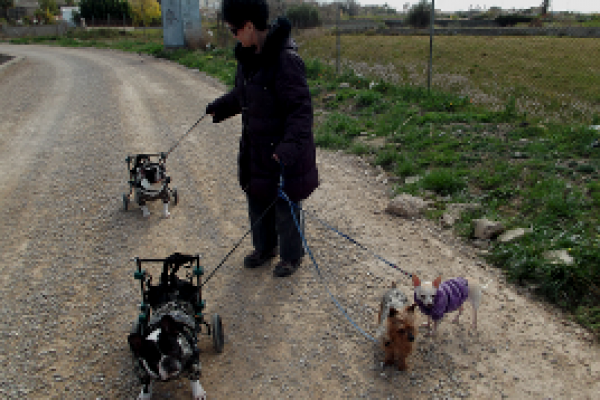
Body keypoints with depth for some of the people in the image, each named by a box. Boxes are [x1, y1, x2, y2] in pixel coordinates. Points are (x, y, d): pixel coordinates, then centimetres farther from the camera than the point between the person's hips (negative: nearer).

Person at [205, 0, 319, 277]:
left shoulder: (285, 60, -25)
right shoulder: (248, 56, 4)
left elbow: (301, 110, -27)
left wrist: (289, 146, -37)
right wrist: (218, 108, 31)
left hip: (282, 153, -8)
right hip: (255, 148, 9)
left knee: (285, 206, 9)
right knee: (257, 201, 21)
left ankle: (292, 256, 32)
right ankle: (264, 248, 44)